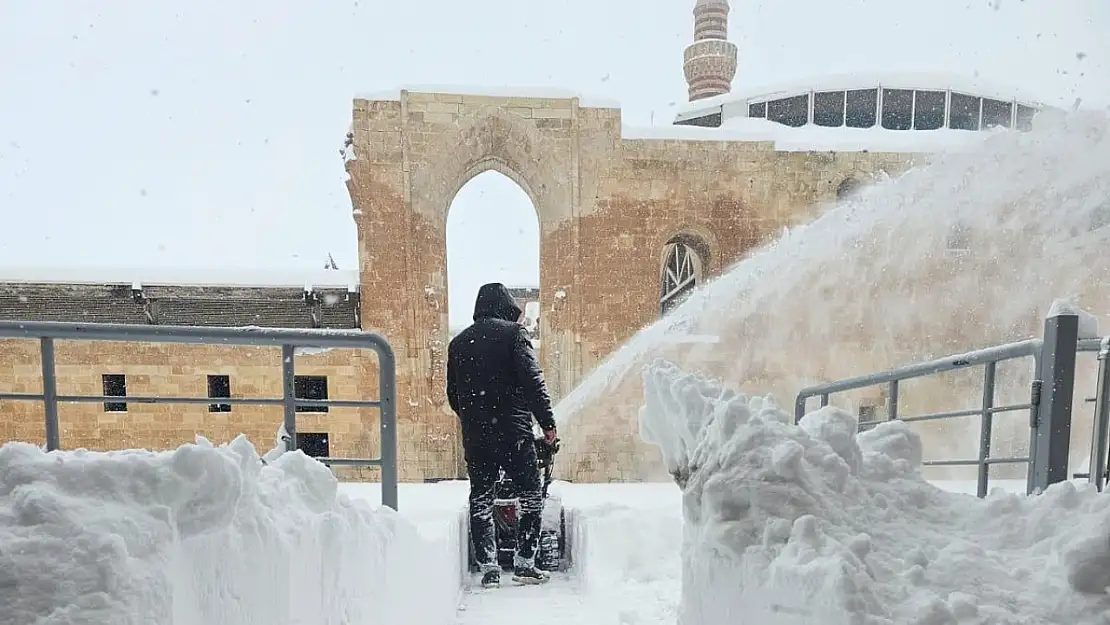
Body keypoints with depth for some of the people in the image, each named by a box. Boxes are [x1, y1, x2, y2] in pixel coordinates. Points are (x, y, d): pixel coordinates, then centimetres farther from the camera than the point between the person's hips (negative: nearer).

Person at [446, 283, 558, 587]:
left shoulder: (458, 342, 13)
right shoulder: (513, 332, -2)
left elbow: (452, 394, 16)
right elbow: (532, 379, -11)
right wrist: (547, 421, -8)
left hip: (474, 436, 4)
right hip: (513, 431, -4)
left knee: (480, 499, 12)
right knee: (531, 494, 9)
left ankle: (488, 566, 13)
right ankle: (525, 562, 9)